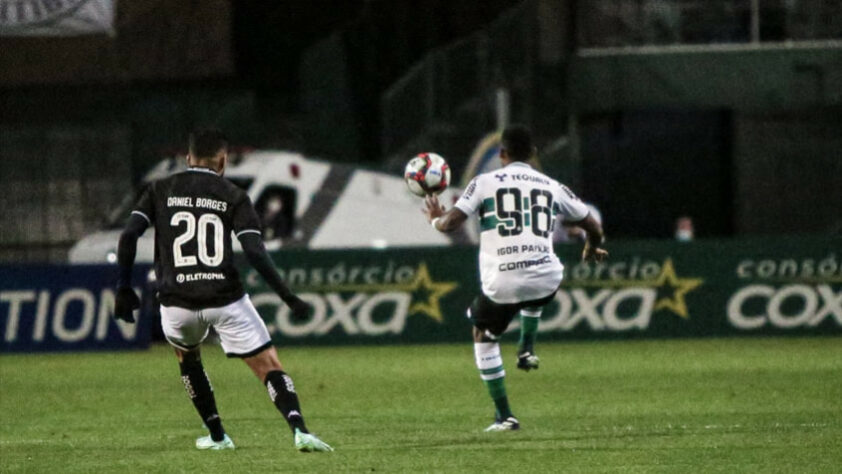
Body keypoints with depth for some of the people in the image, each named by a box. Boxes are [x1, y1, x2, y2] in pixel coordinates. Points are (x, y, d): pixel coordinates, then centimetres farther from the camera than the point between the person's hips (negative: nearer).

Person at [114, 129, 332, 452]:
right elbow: (254, 252, -8)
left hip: (177, 302, 2)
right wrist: (287, 297, -6)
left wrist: (124, 288, 4)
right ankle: (299, 429, -21)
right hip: (226, 300, -2)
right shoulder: (233, 196, 4)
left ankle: (216, 435, 30)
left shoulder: (160, 191, 9)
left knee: (186, 356, 32)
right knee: (269, 366, 2)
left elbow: (128, 236, -2)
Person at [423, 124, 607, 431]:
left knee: (483, 336, 22)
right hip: (546, 283, 3)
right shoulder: (552, 187, 12)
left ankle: (504, 416, 16)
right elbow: (593, 227, 19)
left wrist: (435, 219, 22)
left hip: (502, 286, -3)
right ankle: (527, 347, 26)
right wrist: (592, 250, 42)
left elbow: (450, 224, -3)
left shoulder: (485, 183, 3)